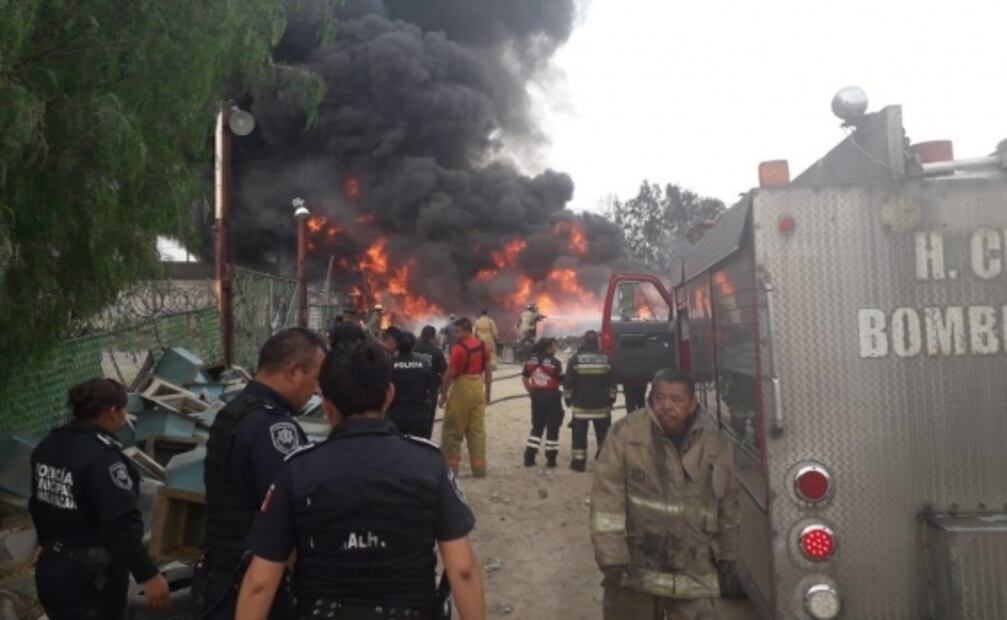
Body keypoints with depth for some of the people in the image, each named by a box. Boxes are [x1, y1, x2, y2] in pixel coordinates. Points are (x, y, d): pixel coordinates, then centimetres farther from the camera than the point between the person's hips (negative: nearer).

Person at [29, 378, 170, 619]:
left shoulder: (47, 446, 3)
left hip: (50, 569, 8)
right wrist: (149, 575, -24)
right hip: (91, 577, -8)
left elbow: (38, 506, 14)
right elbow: (121, 525, -29)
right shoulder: (101, 454, -25)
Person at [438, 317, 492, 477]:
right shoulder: (481, 345, 6)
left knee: (453, 430, 5)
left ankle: (451, 466, 10)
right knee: (477, 429, 9)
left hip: (462, 389, -7)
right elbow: (488, 369, 11)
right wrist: (488, 390, 18)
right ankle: (479, 468, 9)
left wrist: (443, 393, -7)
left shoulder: (459, 347, -17)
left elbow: (450, 373, -16)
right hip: (478, 388, 7)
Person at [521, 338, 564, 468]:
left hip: (537, 396, 5)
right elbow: (561, 381, -12)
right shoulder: (555, 362, -15)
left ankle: (529, 457, 12)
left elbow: (524, 378, 7)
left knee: (537, 426, 16)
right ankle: (551, 459, 10)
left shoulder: (531, 360, 3)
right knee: (552, 428, 7)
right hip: (551, 396, -5)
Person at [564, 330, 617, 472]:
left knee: (579, 434, 4)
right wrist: (611, 398, 15)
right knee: (604, 433, 12)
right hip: (602, 404, 2)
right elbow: (612, 381, 4)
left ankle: (578, 462, 4)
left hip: (581, 404, -2)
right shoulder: (606, 358, -2)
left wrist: (568, 398, 7)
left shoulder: (576, 358, -8)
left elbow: (568, 382, -5)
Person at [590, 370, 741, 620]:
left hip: (693, 573, 2)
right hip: (635, 568, -1)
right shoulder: (625, 433, -11)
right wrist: (611, 557, -14)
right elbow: (607, 498, -12)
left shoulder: (716, 445, 0)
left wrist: (726, 554, 19)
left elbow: (727, 505, 13)